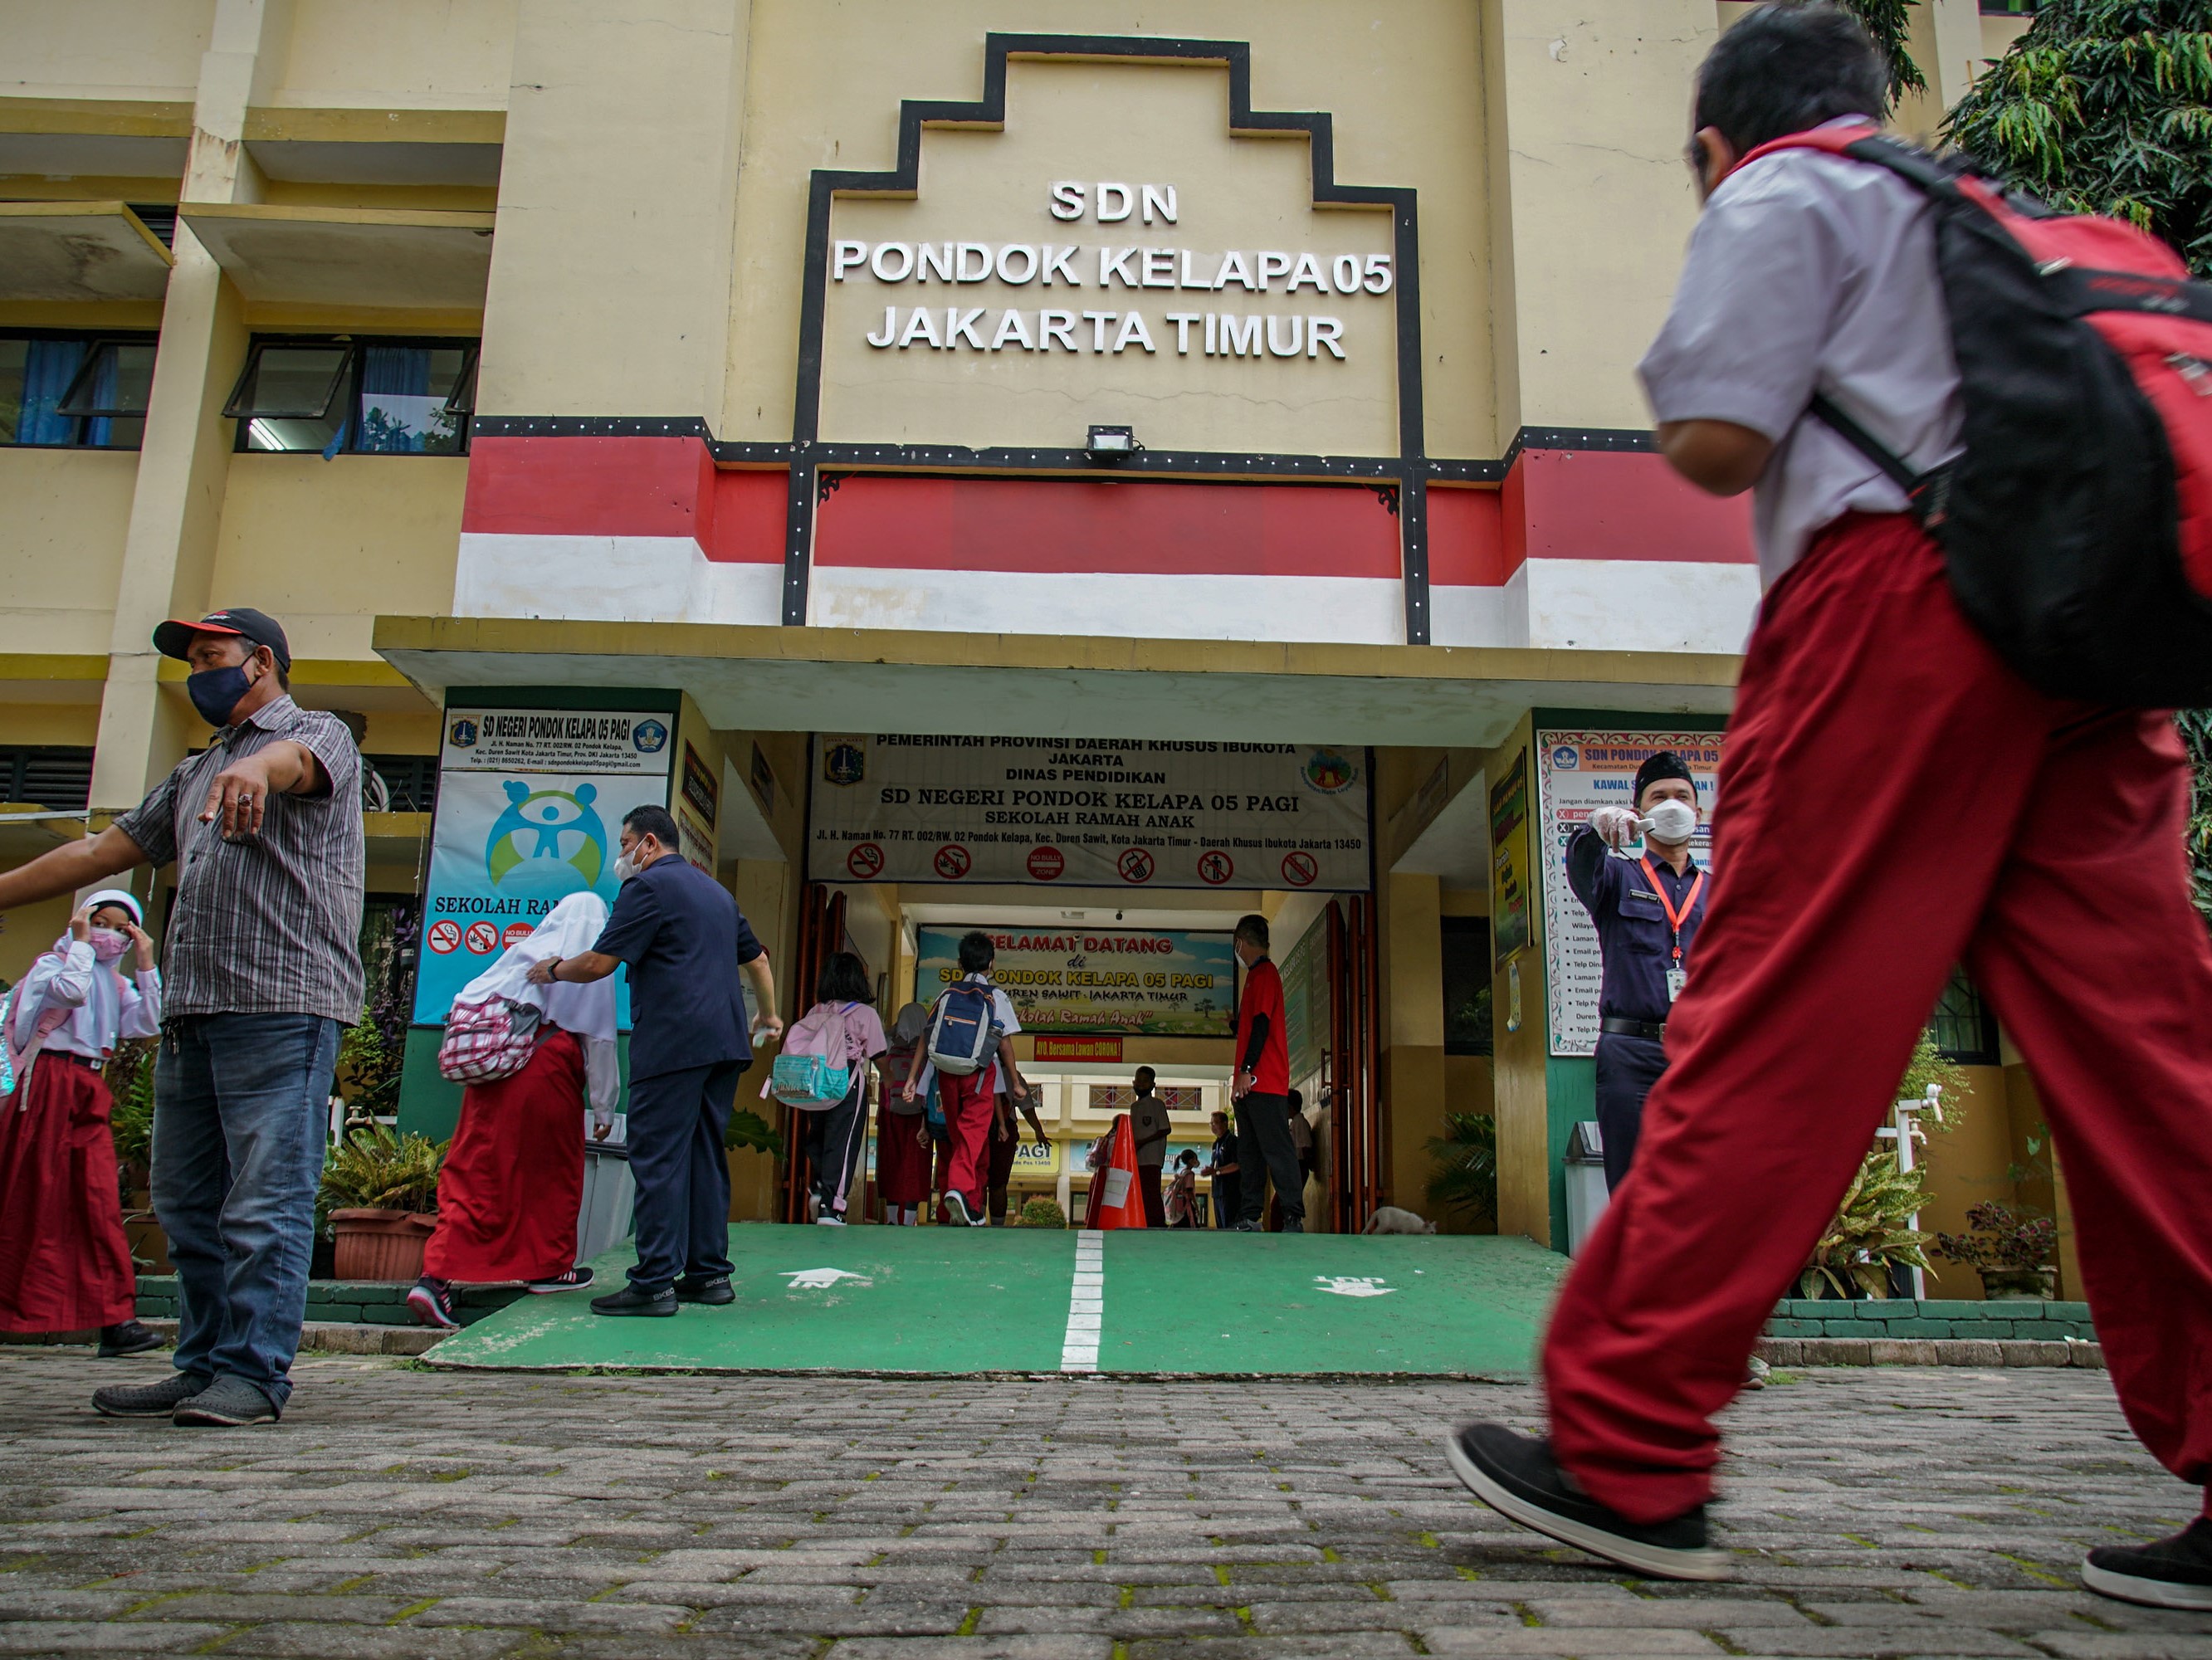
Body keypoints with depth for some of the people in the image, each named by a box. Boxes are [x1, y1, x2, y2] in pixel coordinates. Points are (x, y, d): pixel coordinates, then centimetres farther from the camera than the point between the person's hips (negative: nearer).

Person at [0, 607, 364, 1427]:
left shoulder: (320, 735, 3)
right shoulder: (196, 773, 28)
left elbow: (293, 762, -22)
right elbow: (102, 850, 28)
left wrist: (253, 768, -45)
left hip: (282, 1006, -8)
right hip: (191, 1011, 8)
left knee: (264, 1201, -8)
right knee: (186, 1201, 9)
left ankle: (252, 1373, -4)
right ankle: (203, 1367, 17)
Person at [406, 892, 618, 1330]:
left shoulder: (522, 951, 13)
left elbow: (466, 1002, 13)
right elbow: (598, 1040, -1)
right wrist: (603, 1107, 5)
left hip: (492, 1077, 4)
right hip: (549, 1078, -4)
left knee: (472, 1176, 4)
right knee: (552, 1173, 13)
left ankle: (437, 1275, -7)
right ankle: (549, 1267, 23)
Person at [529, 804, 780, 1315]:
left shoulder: (648, 886, -4)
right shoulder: (717, 891, 22)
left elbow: (599, 964, -7)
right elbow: (758, 960, 29)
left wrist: (553, 970, 12)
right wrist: (768, 1015, 43)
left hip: (672, 1041, -8)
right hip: (725, 1041, 8)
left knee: (658, 1157, -6)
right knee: (705, 1154, 11)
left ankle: (655, 1282, -6)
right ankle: (710, 1273, 14)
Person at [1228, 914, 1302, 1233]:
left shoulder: (1264, 973, -7)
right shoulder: (1256, 975, 22)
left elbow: (1262, 1024, -17)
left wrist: (1246, 1070, -20)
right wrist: (1236, 1022, 45)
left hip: (1264, 1082, -10)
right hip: (1252, 1084, 10)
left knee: (1277, 1149, -11)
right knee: (1249, 1153, 8)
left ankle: (1294, 1218, -10)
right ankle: (1249, 1218, 10)